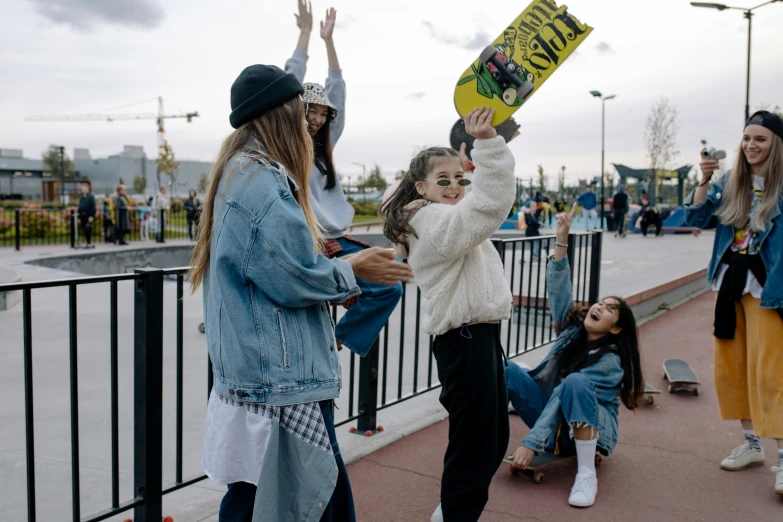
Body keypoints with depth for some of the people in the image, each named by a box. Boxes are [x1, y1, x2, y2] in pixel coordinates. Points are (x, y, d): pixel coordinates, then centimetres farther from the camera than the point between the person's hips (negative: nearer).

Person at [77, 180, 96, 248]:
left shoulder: (91, 197, -4)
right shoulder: (81, 198, 14)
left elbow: (93, 207, -8)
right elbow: (80, 208, 18)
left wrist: (91, 216, -16)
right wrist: (79, 217, 14)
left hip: (89, 216, -6)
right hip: (83, 217, 6)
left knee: (87, 228, -19)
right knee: (84, 230, 6)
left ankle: (89, 243, -12)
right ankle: (89, 243, 14)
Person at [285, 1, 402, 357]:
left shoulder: (324, 144, 16)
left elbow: (337, 90, 15)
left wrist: (328, 38, 13)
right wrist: (305, 31, -3)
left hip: (339, 243, 7)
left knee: (388, 289, 0)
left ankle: (339, 338, 10)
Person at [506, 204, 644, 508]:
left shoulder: (611, 362, -19)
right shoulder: (572, 328, -1)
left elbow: (563, 398, -27)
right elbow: (559, 288, -12)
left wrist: (531, 443, -30)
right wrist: (561, 239, -23)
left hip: (591, 428, -5)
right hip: (554, 416, 5)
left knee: (574, 383, -38)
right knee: (506, 370, -17)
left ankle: (586, 474, -29)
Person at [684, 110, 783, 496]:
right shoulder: (730, 184, 7)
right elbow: (697, 219, 1)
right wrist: (704, 180, -10)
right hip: (730, 284, 6)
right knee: (731, 367, 11)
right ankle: (752, 443, 26)